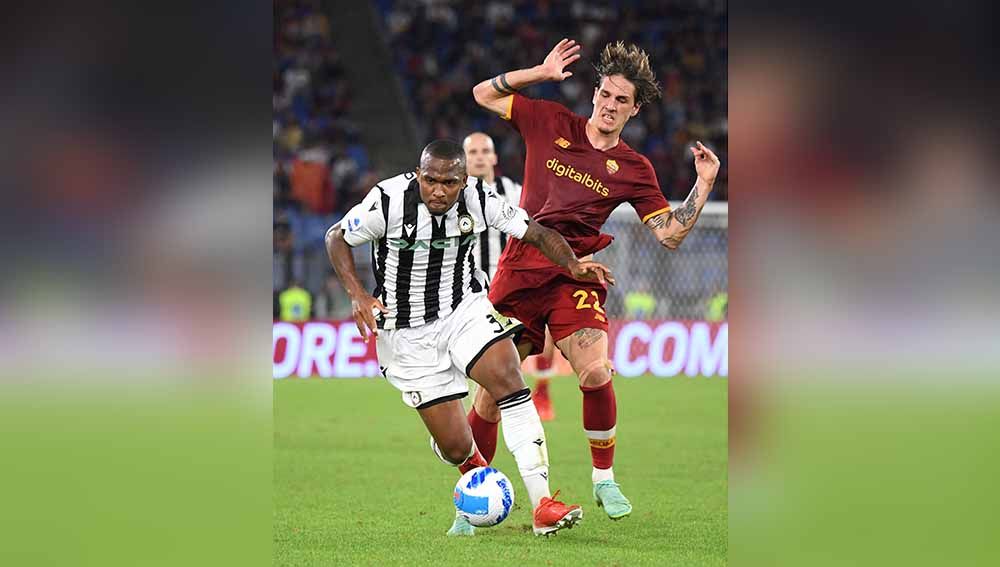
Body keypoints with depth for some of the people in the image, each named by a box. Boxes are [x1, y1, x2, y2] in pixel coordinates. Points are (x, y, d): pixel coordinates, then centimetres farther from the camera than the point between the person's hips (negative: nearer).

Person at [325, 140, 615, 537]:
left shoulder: (478, 199, -11)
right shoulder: (388, 201, -19)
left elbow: (537, 233, -4)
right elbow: (336, 238, -5)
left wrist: (572, 264, -24)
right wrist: (357, 294, -18)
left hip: (465, 310, 2)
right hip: (408, 333, -2)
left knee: (508, 380, -26)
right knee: (455, 447, -4)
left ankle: (542, 505, -27)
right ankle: (476, 472, 37)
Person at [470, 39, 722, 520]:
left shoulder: (633, 169, 5)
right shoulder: (550, 123, 7)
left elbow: (670, 235, 2)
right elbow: (484, 94, 12)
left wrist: (704, 184, -7)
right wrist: (540, 73, 1)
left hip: (576, 277, -1)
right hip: (519, 270, 1)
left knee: (595, 375, -20)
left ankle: (604, 479, -1)